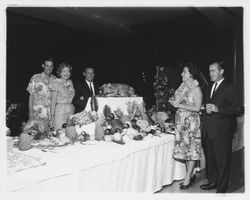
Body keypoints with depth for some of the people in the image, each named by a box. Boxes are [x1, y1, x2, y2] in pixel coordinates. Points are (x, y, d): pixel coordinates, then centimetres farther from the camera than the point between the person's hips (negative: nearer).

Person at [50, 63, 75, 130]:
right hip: (60, 111, -4)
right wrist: (52, 116, -9)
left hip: (71, 111, 5)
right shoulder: (56, 82, -4)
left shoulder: (70, 82, 10)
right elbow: (53, 100, -6)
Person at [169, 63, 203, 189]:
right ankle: (190, 175, 24)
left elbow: (197, 108, -16)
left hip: (191, 122, -7)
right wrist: (173, 101, -1)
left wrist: (180, 105, -18)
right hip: (181, 121, 7)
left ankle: (188, 177, 11)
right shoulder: (183, 85, 10)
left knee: (191, 149, 2)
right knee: (183, 148, 10)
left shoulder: (196, 88, -10)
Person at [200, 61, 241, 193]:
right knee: (210, 158, 17)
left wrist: (218, 109, -23)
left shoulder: (229, 88, -6)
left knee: (222, 161, 3)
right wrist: (207, 109, 7)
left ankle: (222, 188, 16)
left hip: (221, 131, -7)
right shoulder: (210, 88, 17)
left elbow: (236, 107, -13)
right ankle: (212, 181, 32)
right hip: (209, 130, 7)